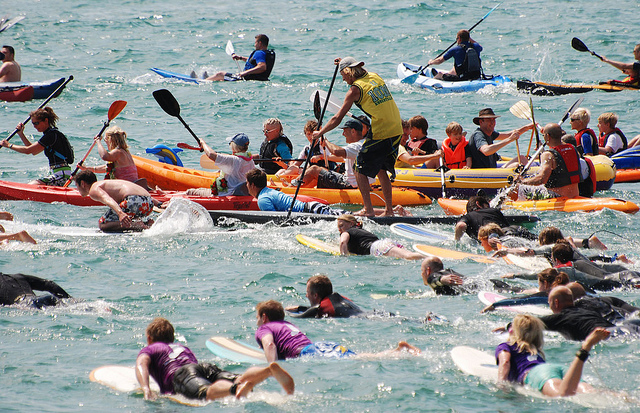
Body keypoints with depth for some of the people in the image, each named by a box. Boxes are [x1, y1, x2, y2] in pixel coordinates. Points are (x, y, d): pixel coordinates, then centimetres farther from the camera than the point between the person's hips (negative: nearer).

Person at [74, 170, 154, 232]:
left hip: (134, 201, -9)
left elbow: (107, 199, -18)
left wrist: (120, 213, -36)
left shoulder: (94, 190, 7)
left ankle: (136, 225, -19)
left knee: (102, 224, -2)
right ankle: (147, 224, 5)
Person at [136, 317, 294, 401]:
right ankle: (270, 369, -50)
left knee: (206, 392, -37)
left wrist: (146, 389, -10)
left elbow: (141, 365, 6)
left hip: (180, 373, -5)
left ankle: (236, 389, -70)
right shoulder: (184, 348, 43)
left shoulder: (148, 350, 27)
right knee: (239, 380, -21)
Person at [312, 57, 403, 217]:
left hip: (380, 134, -8)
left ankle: (368, 209, -3)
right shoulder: (375, 77, 13)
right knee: (381, 170, 20)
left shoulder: (355, 89, -7)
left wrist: (320, 132, 6)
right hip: (397, 132, 8)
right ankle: (389, 209, 21)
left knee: (360, 170, 3)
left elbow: (337, 119, -5)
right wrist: (344, 64, 38)